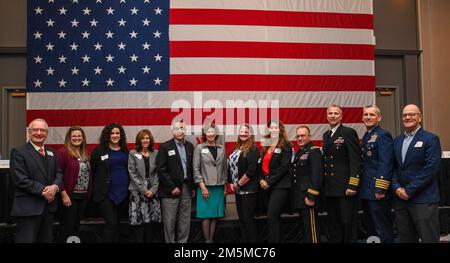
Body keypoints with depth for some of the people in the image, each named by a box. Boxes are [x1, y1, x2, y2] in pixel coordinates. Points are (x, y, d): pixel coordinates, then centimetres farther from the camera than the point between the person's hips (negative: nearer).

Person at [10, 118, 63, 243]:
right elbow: (20, 179, -15)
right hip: (28, 207, -6)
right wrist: (43, 191, -17)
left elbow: (59, 173, 11)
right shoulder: (18, 152, -6)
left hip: (49, 206, 6)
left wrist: (55, 186, -11)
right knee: (26, 240, -1)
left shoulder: (52, 153, 15)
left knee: (47, 240, 13)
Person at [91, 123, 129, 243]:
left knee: (116, 223, 12)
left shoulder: (125, 151, 8)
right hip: (106, 193, -4)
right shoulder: (99, 151, -4)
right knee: (111, 223, -8)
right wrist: (96, 189, 2)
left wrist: (129, 187, 10)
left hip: (123, 192, 4)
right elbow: (93, 171, 0)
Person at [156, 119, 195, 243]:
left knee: (185, 222, 9)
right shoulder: (165, 147, -4)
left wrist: (193, 187, 11)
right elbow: (161, 169, -10)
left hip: (186, 189, 5)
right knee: (170, 222, 1)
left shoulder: (190, 146, 10)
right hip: (170, 190, -4)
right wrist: (172, 187, -12)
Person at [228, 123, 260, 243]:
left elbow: (251, 171, -18)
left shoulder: (252, 149, -11)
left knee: (248, 219, -3)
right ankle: (244, 240, 23)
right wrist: (232, 183, 4)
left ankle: (253, 241, 7)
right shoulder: (237, 149, 13)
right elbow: (231, 167, 16)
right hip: (238, 190, 8)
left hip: (248, 190, -8)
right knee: (241, 218, 13)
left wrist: (238, 184, -12)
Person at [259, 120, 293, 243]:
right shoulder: (266, 146, 14)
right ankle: (276, 239, 22)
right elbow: (262, 165, 15)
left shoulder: (286, 146, -6)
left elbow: (284, 167, -14)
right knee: (275, 217, 13)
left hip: (280, 186, -7)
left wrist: (269, 182, -14)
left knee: (272, 216, -12)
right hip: (268, 186, 7)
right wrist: (261, 179, -2)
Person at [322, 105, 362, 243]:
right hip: (329, 189, 7)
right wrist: (324, 185, 10)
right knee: (333, 225, 14)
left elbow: (356, 161, -12)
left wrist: (352, 185, -18)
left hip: (345, 188, -7)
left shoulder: (349, 132, -6)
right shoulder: (326, 135, 15)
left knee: (348, 224, 2)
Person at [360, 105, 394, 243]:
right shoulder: (366, 136, 15)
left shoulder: (383, 135, -11)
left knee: (383, 231, 0)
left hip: (377, 192, -9)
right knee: (371, 230, 16)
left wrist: (380, 189, -21)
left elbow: (385, 165, -18)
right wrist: (361, 187, 15)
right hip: (366, 191, 9)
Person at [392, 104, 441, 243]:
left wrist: (409, 190, -14)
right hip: (400, 198, 6)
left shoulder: (431, 139, -4)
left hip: (423, 200, -5)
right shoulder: (397, 140, 15)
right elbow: (393, 167, 12)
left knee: (429, 238, -1)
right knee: (405, 238, 12)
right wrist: (397, 188, -4)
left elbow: (430, 169, -13)